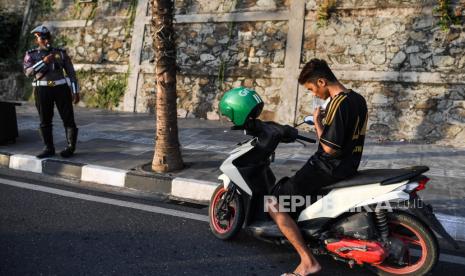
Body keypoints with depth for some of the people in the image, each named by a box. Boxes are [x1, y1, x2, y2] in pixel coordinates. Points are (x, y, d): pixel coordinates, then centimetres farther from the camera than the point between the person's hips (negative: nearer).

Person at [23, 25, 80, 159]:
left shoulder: (61, 53, 6)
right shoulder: (31, 55, 5)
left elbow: (71, 72, 5)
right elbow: (28, 72, -11)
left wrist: (75, 91, -2)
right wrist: (44, 61, -21)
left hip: (61, 88, -1)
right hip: (42, 90, 1)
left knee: (68, 118, -1)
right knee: (45, 121, 4)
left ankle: (71, 147, 10)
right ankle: (49, 149, 13)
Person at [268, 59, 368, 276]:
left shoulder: (338, 103, -21)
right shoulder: (358, 99, 8)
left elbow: (329, 148, -23)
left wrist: (317, 123, -10)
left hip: (329, 167, -10)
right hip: (349, 165, 10)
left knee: (275, 206, -8)